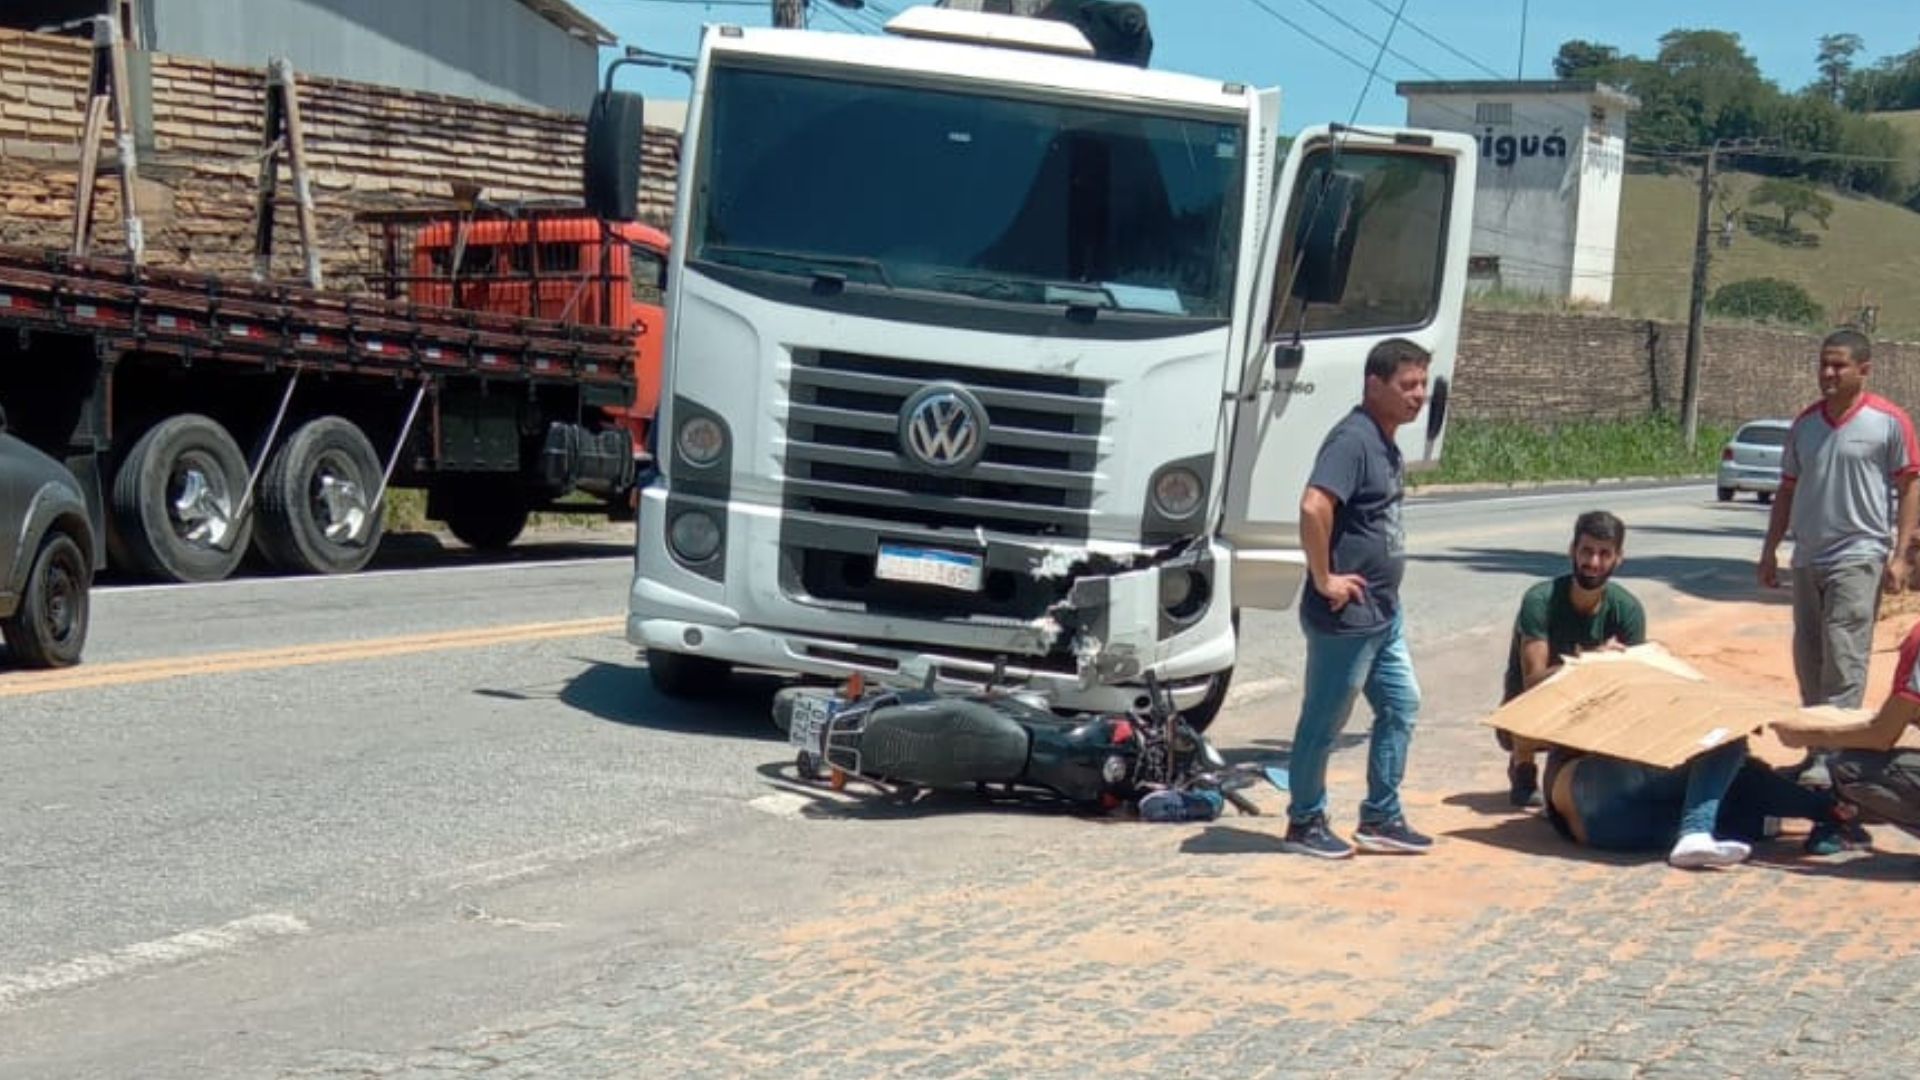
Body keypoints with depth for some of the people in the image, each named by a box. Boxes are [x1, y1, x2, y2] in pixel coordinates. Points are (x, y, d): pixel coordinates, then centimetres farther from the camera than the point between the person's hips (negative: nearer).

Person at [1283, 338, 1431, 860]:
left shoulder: (1385, 443, 11)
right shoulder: (1353, 439, -19)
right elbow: (1313, 509, -31)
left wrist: (1383, 591, 17)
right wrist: (1325, 579, -23)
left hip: (1383, 611, 10)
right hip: (1346, 616, -10)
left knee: (1401, 705, 14)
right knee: (1324, 722, 3)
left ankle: (1380, 818, 22)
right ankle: (1304, 823, 15)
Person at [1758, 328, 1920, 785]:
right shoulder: (1805, 423, 9)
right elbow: (1788, 490, 16)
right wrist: (1770, 550, 13)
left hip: (1858, 558, -6)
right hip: (1808, 558, 6)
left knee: (1844, 661, -10)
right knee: (1808, 658, 10)